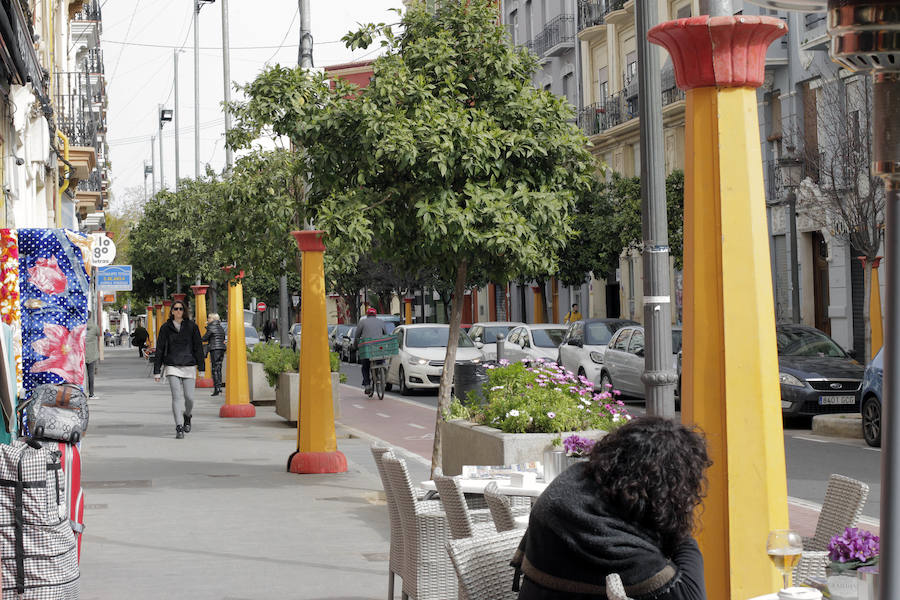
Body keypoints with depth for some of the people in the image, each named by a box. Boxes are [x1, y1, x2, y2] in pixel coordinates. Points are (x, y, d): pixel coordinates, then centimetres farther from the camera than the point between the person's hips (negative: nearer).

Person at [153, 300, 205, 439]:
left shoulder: (192, 326, 4)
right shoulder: (166, 327, 5)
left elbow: (198, 347, 6)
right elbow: (160, 349, 7)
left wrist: (201, 368, 1)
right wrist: (156, 371, 5)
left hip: (188, 366, 1)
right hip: (172, 366, -1)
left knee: (189, 397, -2)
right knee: (177, 396, -12)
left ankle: (187, 416, 31)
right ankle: (179, 428, -12)